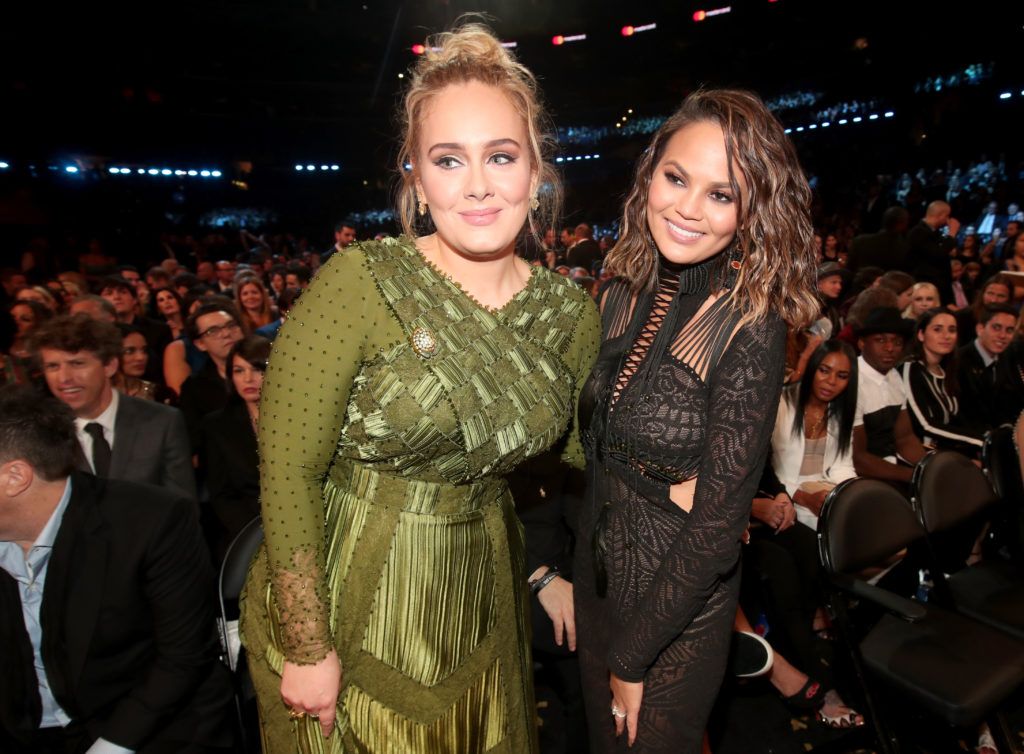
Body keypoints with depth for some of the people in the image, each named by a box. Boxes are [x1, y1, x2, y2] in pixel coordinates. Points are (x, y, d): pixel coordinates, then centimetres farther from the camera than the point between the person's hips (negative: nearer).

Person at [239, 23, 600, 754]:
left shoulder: (571, 312, -5)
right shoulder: (359, 283, -19)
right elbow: (287, 473, -17)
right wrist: (309, 651, -15)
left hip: (479, 607, 4)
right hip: (346, 607, -3)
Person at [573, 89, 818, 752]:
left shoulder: (749, 328, -23)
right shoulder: (623, 296, -5)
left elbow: (719, 524, -21)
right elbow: (596, 447, 3)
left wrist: (633, 658, -12)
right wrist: (564, 573, 5)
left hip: (680, 606, -5)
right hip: (595, 573, 6)